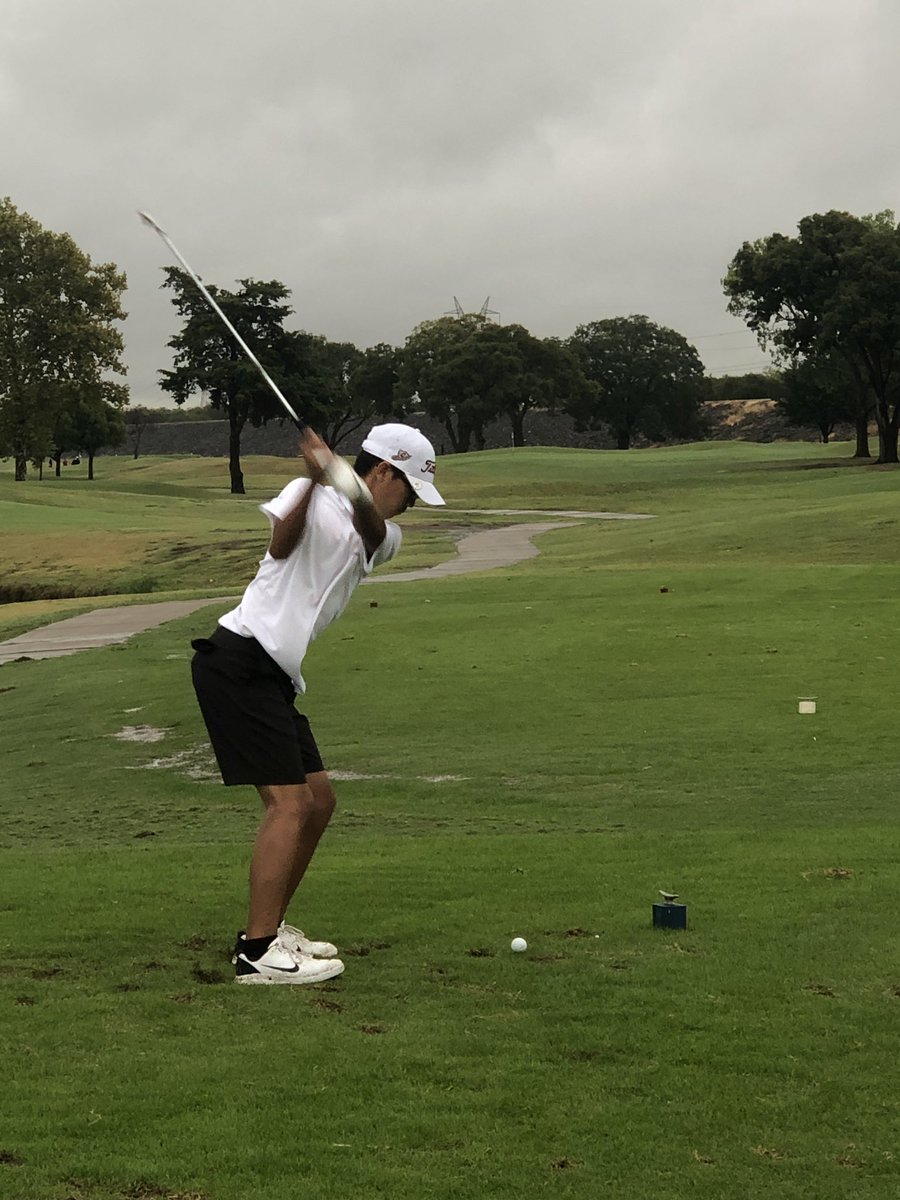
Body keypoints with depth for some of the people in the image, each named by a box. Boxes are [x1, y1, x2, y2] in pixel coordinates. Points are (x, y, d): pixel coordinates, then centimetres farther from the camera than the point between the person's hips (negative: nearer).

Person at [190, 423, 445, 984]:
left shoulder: (382, 535, 16)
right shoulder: (312, 496, 0)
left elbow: (371, 531, -8)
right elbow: (281, 545, -18)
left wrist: (343, 478, -29)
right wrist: (317, 480, -31)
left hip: (276, 678, 9)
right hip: (240, 659, -9)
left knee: (319, 800, 12)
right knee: (289, 802, -15)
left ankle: (271, 926, 22)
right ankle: (257, 953, -13)